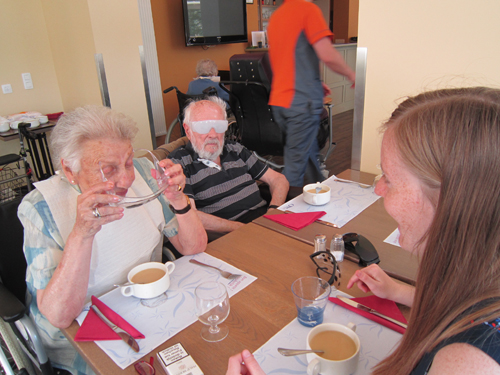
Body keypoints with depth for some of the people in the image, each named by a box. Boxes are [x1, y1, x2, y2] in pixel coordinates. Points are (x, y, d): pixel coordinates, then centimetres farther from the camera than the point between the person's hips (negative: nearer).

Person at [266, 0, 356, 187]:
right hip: (301, 102, -8)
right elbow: (328, 55, -18)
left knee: (309, 152, 21)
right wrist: (351, 74, 0)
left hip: (278, 101, 8)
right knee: (296, 161, -1)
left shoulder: (275, 16, 16)